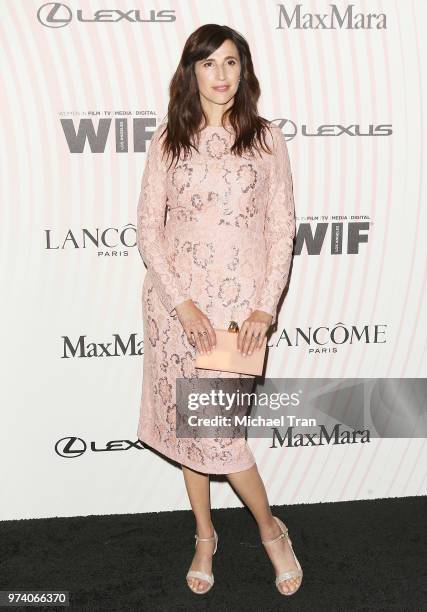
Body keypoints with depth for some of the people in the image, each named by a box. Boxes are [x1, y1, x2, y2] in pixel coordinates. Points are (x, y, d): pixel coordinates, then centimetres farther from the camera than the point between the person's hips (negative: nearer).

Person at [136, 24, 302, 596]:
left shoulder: (267, 138, 1)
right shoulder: (168, 138, 3)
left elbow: (282, 229, 0)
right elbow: (148, 227, 0)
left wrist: (266, 308, -10)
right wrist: (182, 303, -10)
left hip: (240, 300, -2)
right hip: (176, 298, 3)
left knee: (215, 425, -7)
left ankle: (270, 527, 20)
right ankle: (205, 535, 31)